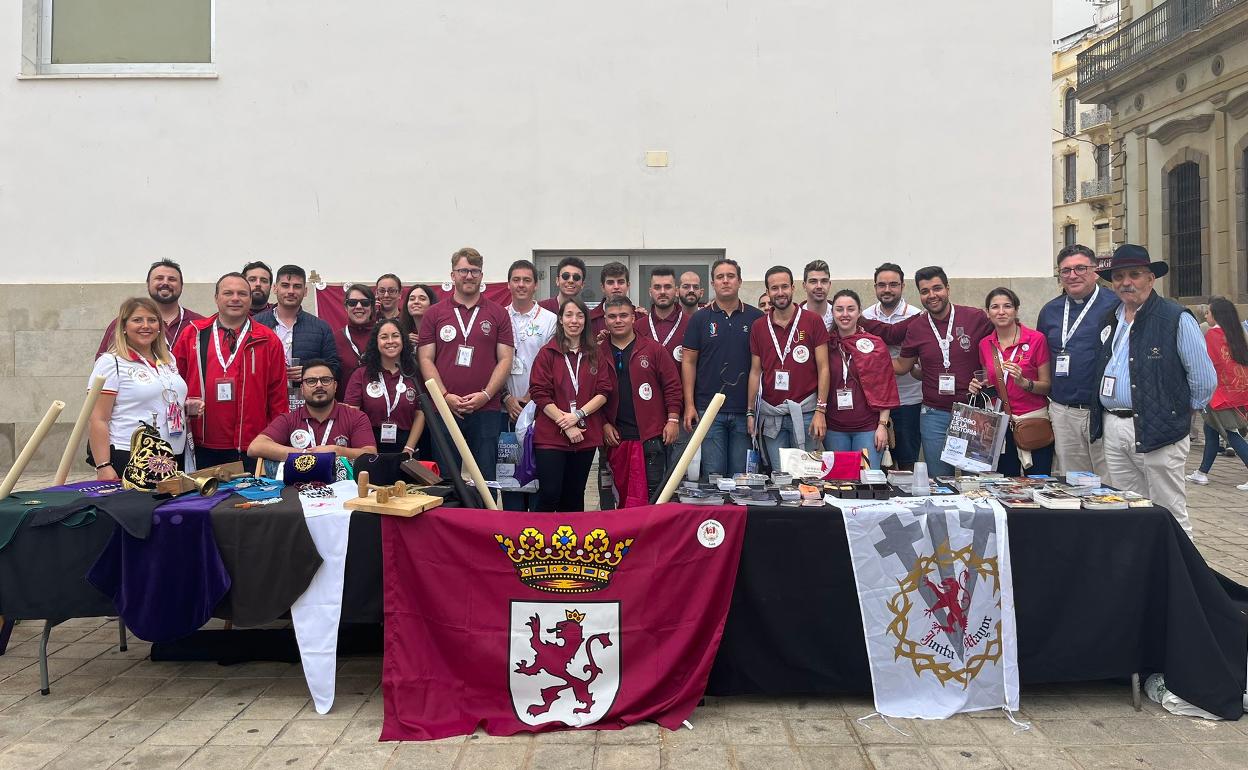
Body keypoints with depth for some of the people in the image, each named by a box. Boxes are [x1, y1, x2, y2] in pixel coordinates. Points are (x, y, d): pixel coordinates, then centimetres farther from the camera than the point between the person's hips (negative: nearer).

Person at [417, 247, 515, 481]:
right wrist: (446, 396, -9)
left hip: (487, 410, 0)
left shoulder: (498, 314, 8)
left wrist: (485, 395, -10)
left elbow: (505, 359, 3)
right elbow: (426, 359, 4)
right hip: (444, 409, 1)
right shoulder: (435, 314, 8)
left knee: (485, 479, 3)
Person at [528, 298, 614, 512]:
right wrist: (565, 424, -13)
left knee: (574, 497, 12)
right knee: (549, 494, -7)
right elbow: (540, 394, -6)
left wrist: (578, 415, -12)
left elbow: (604, 392, 2)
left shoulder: (595, 355, 9)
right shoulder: (547, 353, 1)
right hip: (550, 436, -3)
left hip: (585, 436, 3)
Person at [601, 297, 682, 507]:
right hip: (615, 437, 2)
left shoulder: (653, 349, 3)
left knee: (652, 491, -1)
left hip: (651, 434, -2)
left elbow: (672, 385, 2)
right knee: (621, 492, 9)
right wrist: (604, 424, -1)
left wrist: (673, 419, -4)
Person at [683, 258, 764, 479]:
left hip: (744, 410, 1)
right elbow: (689, 362, 4)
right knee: (712, 474, 1)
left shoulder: (756, 318, 5)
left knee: (741, 475, 6)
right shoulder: (700, 318, 4)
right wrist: (689, 405, -3)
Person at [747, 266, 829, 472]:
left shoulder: (813, 321, -2)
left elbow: (823, 368, -3)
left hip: (805, 411, -3)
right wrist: (750, 412, 7)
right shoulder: (758, 326, 8)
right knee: (779, 476, 8)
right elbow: (755, 372, 11)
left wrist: (821, 410, -10)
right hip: (771, 414, 3)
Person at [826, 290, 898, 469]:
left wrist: (883, 425, -6)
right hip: (834, 429, 2)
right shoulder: (826, 345, 5)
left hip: (868, 427, -2)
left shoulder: (875, 345, 1)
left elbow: (885, 387, -1)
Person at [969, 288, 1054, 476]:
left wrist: (1024, 382, -20)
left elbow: (1047, 386, -3)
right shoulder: (985, 344, 6)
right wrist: (978, 387, 0)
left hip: (1034, 421, -3)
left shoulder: (1037, 339, -6)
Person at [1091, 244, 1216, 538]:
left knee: (1170, 517, 0)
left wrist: (1178, 414, 1)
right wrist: (1105, 419, 13)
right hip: (1113, 430, 6)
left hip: (1158, 433, -6)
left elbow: (1204, 380, -7)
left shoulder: (1176, 319, -7)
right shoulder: (1109, 321, 13)